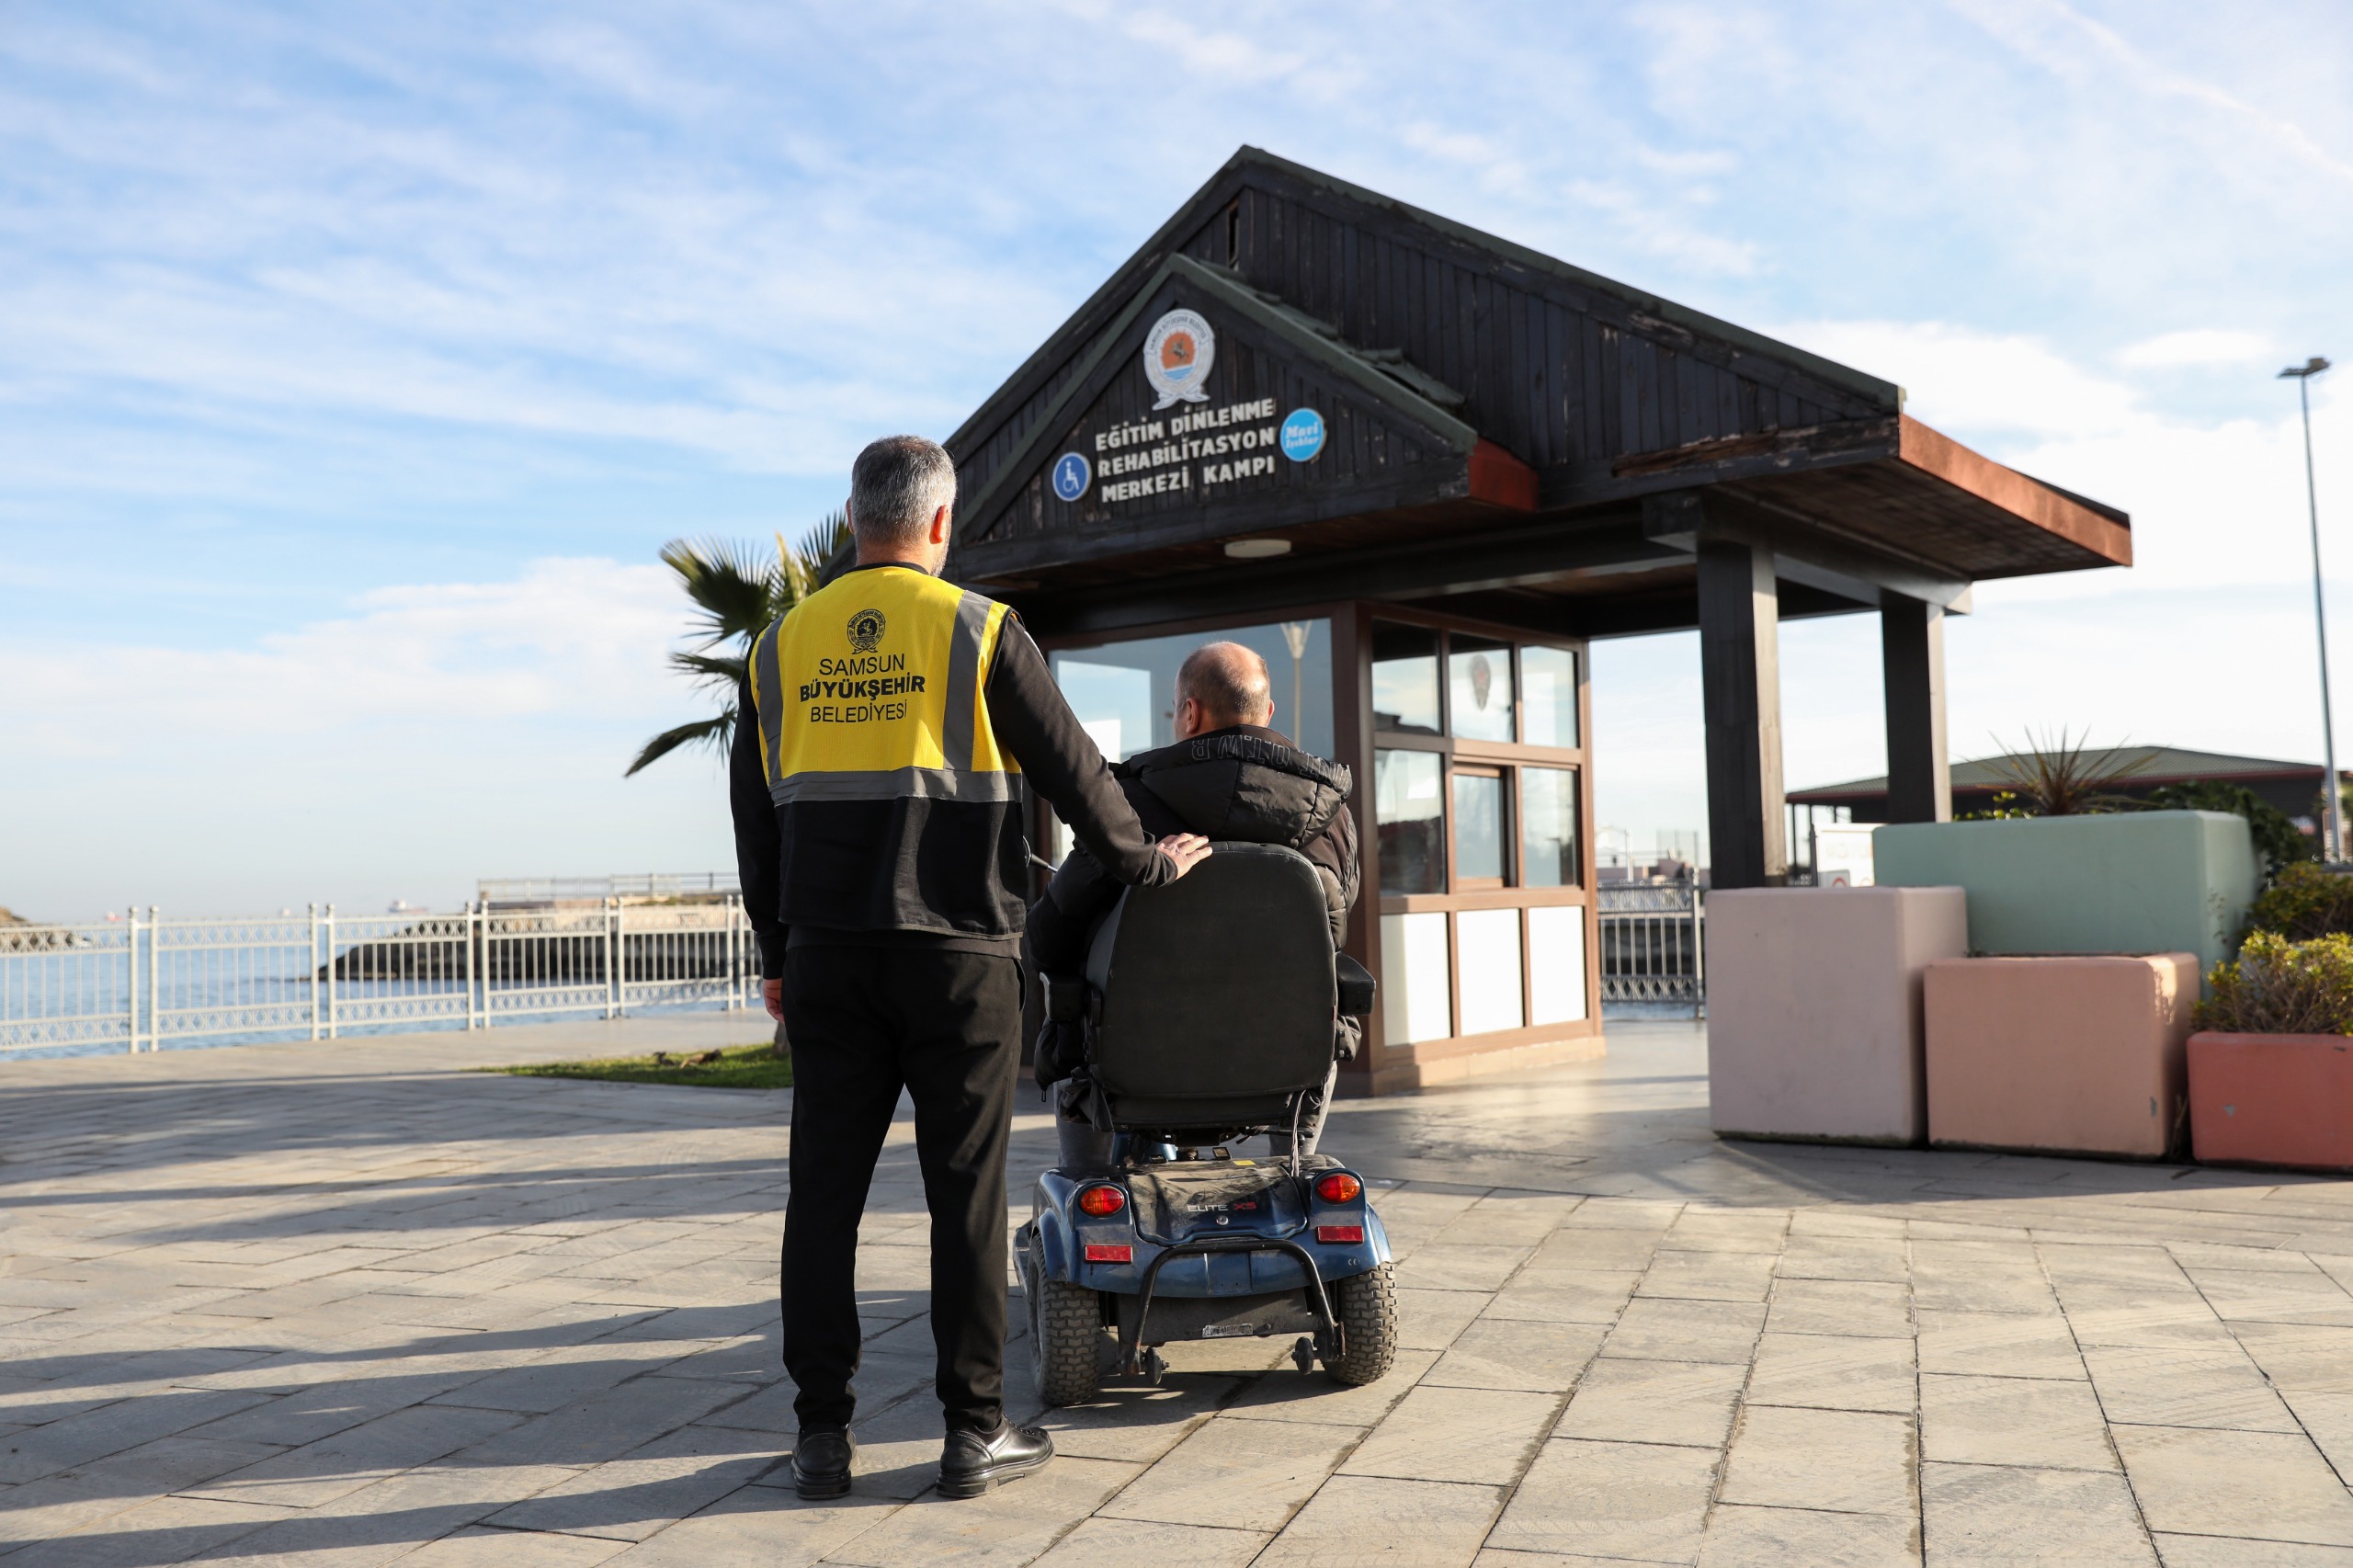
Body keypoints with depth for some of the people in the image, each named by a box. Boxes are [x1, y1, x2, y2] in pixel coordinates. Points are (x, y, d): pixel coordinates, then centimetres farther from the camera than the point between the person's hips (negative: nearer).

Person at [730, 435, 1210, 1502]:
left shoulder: (782, 645, 9)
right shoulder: (978, 631, -3)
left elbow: (754, 815, 14)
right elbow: (1072, 770, -1)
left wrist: (778, 954, 22)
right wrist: (1146, 864, 14)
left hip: (827, 954, 4)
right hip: (956, 949, -3)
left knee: (825, 1190, 7)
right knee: (965, 1191, 2)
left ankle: (822, 1433, 11)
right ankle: (974, 1432, 8)